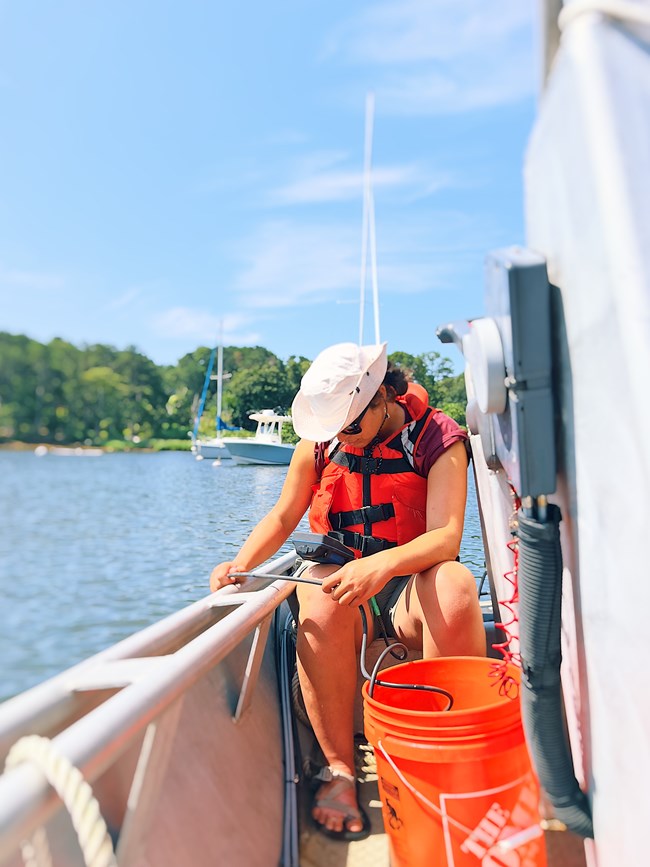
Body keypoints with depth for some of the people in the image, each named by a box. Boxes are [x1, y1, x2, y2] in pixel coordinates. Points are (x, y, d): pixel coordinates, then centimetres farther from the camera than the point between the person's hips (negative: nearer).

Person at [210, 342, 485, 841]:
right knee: (320, 602, -34)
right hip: (343, 579, 2)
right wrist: (242, 564, -11)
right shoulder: (319, 442, 1)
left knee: (454, 585, -36)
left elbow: (446, 537, -22)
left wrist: (382, 565, -41)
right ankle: (340, 770, -18)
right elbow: (282, 519, 8)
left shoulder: (438, 438, -9)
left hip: (410, 585, -1)